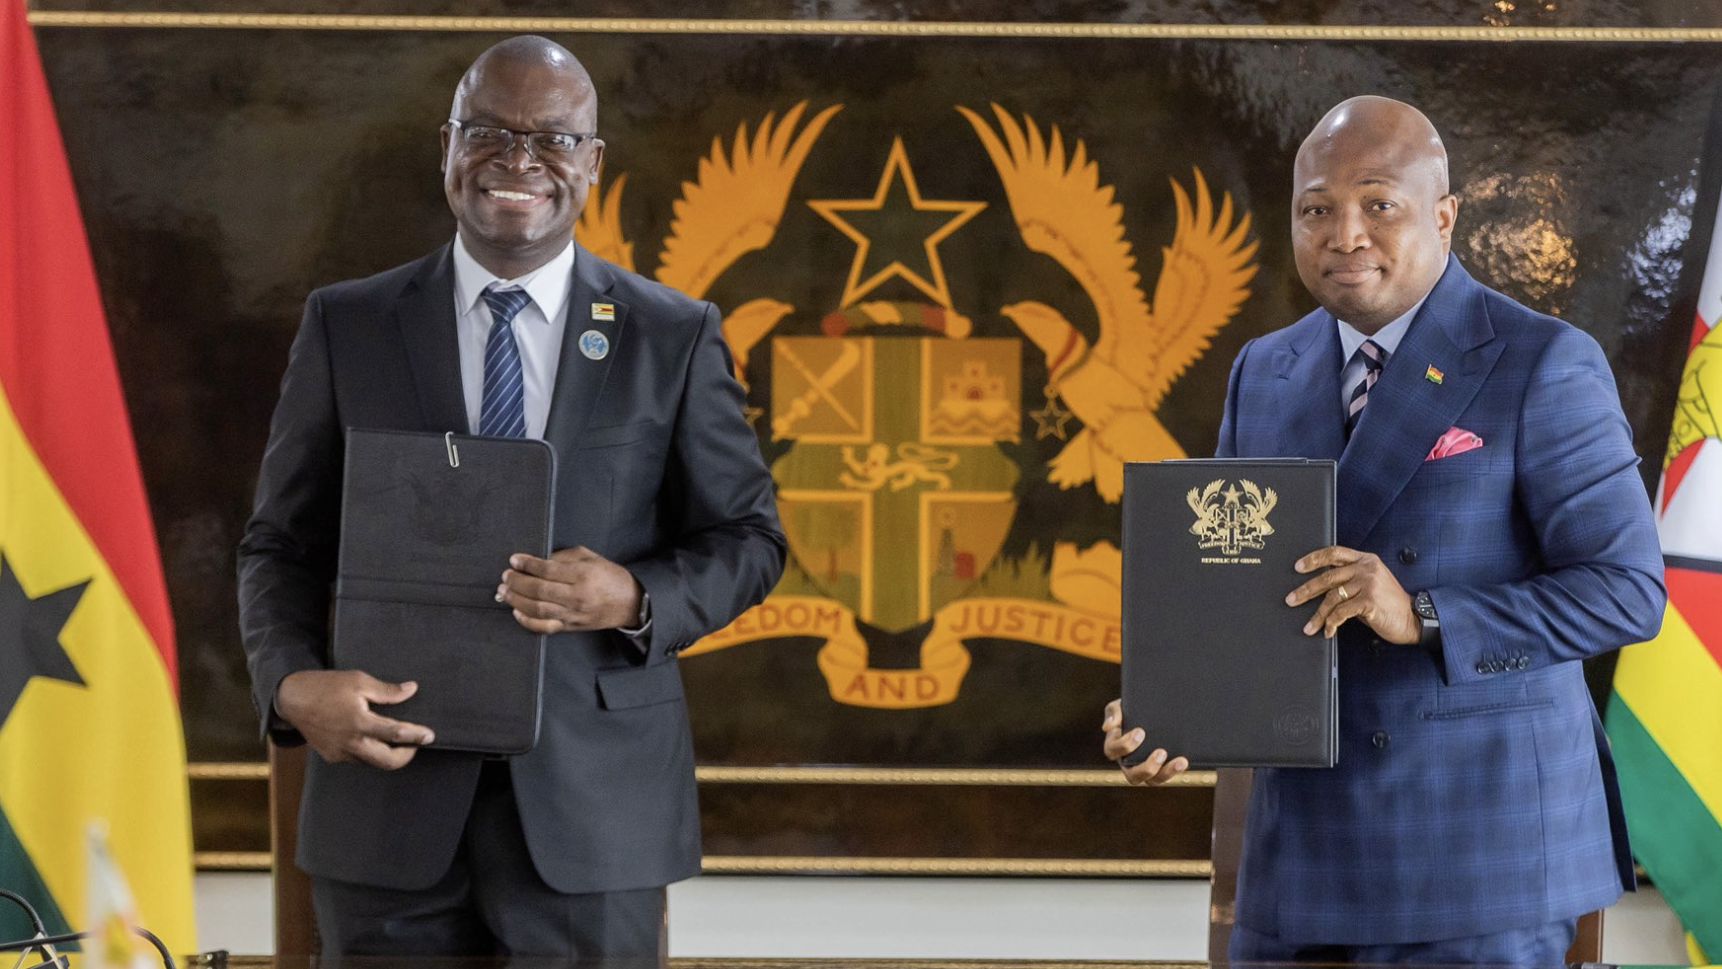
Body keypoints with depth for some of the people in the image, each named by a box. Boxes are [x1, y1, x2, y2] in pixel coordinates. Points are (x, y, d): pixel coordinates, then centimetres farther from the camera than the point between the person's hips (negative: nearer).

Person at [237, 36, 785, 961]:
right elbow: (281, 545, 9)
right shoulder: (345, 327, 7)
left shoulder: (674, 337, 6)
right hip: (389, 782, 1)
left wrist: (636, 599, -12)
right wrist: (295, 685, -12)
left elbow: (747, 538, 10)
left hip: (592, 806, 0)